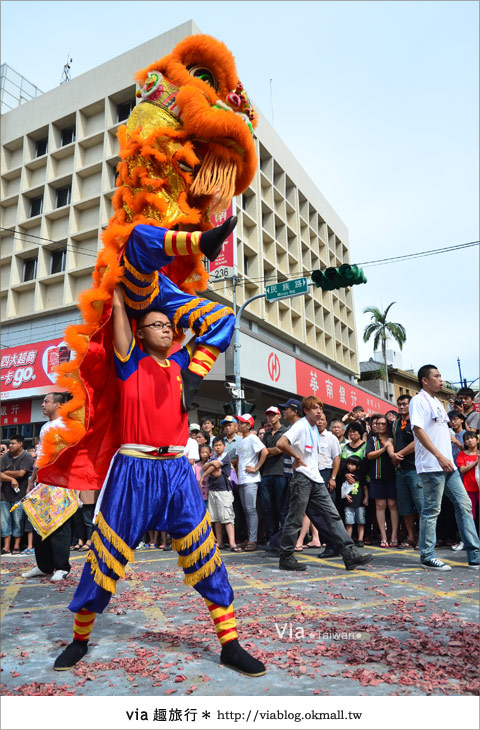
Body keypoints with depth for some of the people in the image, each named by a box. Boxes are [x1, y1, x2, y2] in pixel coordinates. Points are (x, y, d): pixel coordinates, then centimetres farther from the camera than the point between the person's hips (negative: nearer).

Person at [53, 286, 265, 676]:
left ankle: (230, 644, 13)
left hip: (177, 470, 3)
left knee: (207, 557, 2)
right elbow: (119, 306, 2)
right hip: (133, 470, -3)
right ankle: (79, 640, 30)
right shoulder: (130, 360, 4)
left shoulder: (180, 363, 14)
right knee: (105, 559, 7)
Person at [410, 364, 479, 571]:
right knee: (431, 511, -3)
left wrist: (448, 458, 15)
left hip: (448, 464, 9)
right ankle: (427, 556, 8)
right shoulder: (418, 401, -6)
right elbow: (418, 430, -17)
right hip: (431, 466, -9)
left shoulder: (437, 403, 20)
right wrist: (440, 457, -23)